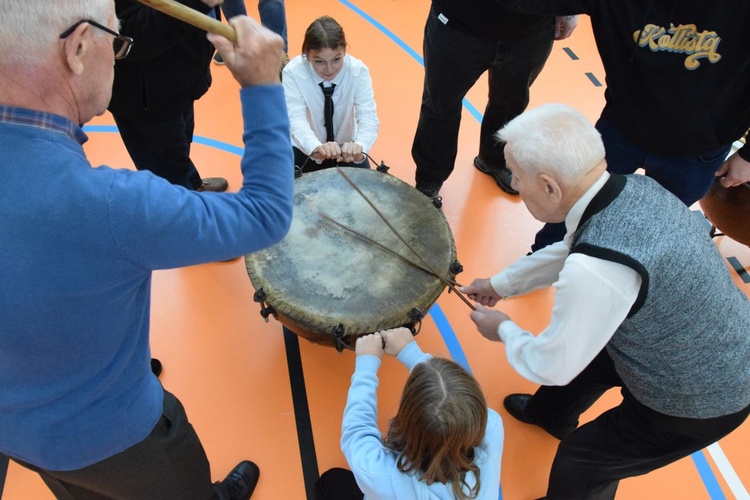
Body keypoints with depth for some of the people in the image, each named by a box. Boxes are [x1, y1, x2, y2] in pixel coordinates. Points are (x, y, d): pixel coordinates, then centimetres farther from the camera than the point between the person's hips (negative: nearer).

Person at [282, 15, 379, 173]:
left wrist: (359, 146, -54)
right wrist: (316, 147, -58)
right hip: (305, 148, -1)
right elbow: (296, 119, -35)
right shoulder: (293, 72, -24)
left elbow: (368, 117, -30)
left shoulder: (358, 71, -22)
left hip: (345, 146, 1)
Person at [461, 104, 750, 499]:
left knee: (581, 461, 12)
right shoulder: (634, 186, -14)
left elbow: (551, 366, -23)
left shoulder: (597, 268, -41)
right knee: (580, 349, 27)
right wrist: (500, 283, 13)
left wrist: (503, 329, -4)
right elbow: (570, 249, 6)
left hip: (699, 402, -7)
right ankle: (549, 415, 57)